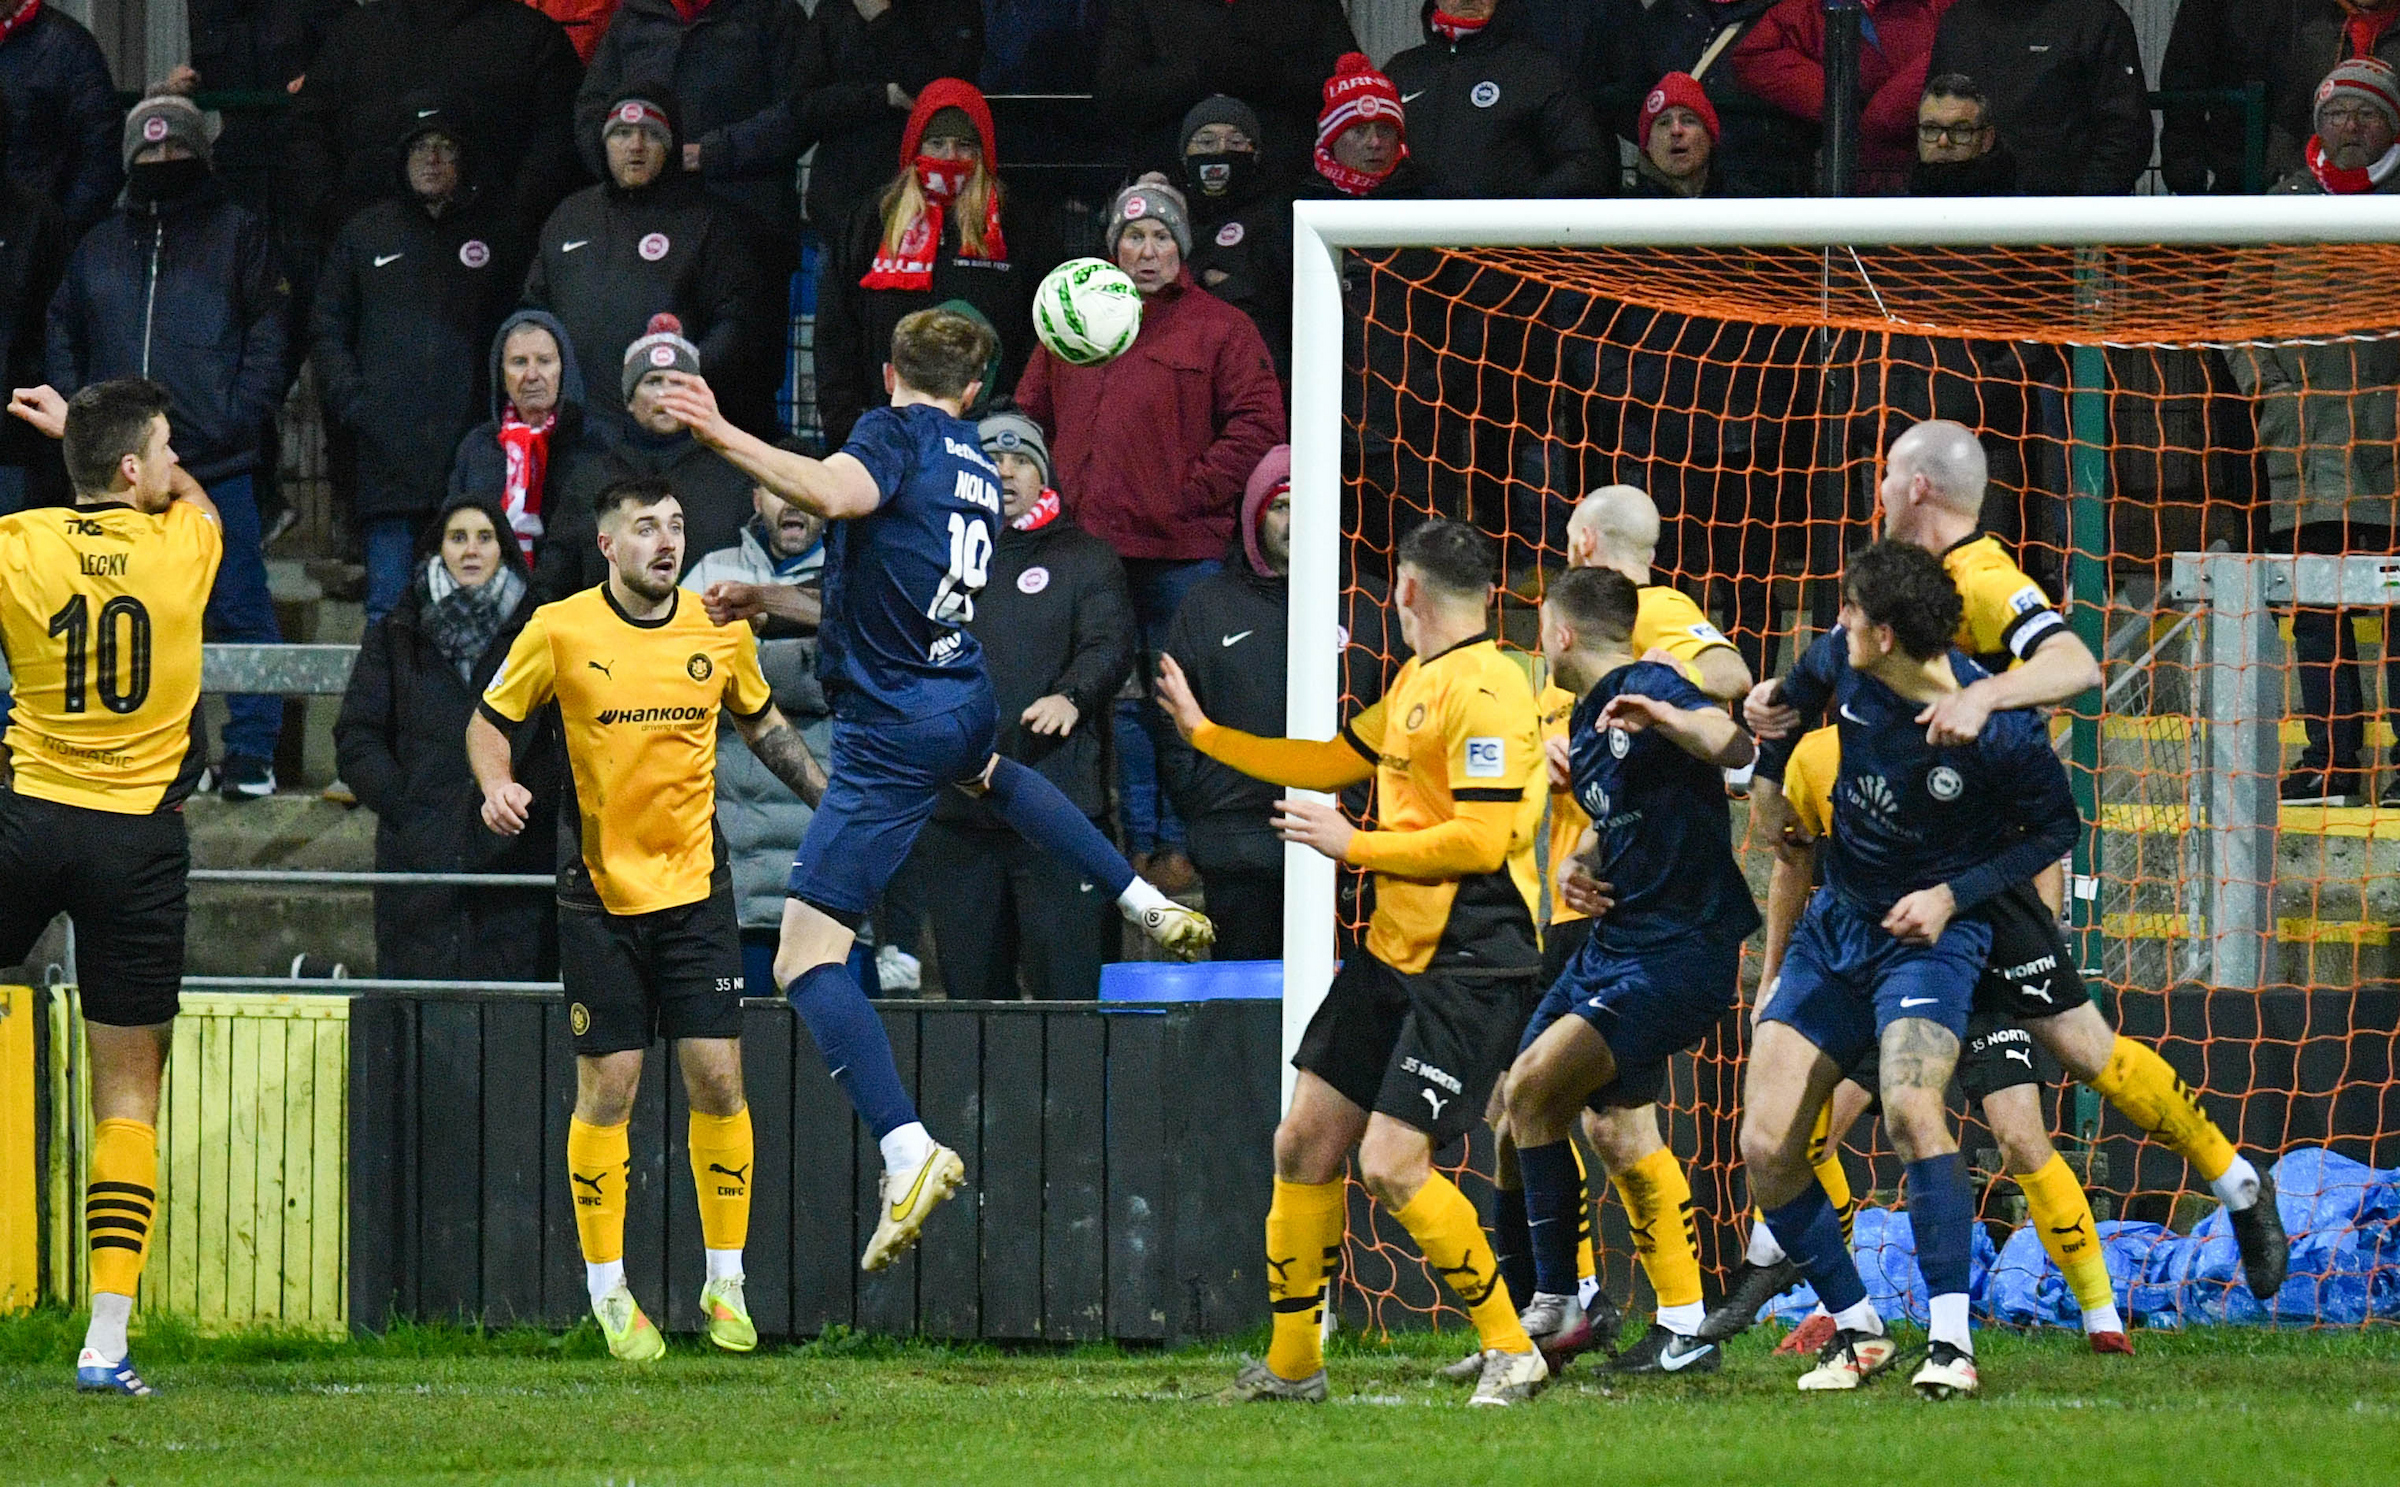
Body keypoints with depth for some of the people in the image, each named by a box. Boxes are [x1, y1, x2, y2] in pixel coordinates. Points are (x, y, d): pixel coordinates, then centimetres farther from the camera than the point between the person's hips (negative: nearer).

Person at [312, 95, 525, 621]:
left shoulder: (495, 232, 14)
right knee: (389, 606, -5)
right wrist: (352, 401, 1)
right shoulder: (366, 233, 17)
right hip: (388, 454, 1)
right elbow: (328, 330, 17)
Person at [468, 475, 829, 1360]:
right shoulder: (560, 631, -6)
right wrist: (497, 784, -15)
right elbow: (489, 721, 5)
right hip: (599, 890, -2)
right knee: (608, 1087, -2)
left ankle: (725, 1285, 8)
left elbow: (760, 723, 20)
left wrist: (829, 798, 16)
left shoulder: (719, 630, 2)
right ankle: (606, 1292, 10)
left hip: (696, 887, 2)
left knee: (717, 1079, -3)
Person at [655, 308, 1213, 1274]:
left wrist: (724, 437, -34)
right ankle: (1146, 905, 43)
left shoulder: (896, 434, -7)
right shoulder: (980, 471, 15)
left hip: (890, 732, -7)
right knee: (984, 770, 46)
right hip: (965, 704, 7)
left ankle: (907, 1152, -27)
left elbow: (838, 492, -31)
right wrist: (764, 602, 24)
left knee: (805, 958, -10)